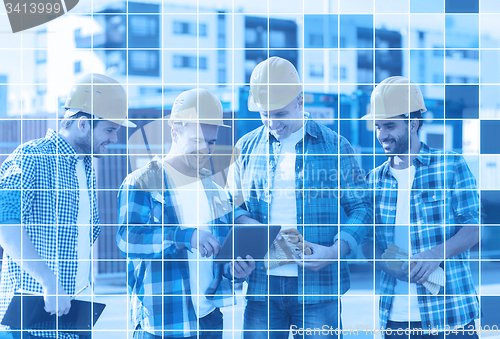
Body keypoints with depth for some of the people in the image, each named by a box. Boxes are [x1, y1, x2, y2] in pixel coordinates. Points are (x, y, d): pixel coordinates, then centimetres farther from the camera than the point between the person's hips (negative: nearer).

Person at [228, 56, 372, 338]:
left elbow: (361, 207, 3)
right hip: (262, 284, 2)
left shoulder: (334, 146, 2)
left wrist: (336, 250, -13)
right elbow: (232, 203, 15)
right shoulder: (247, 147, 10)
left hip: (319, 286, -2)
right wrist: (246, 223, -8)